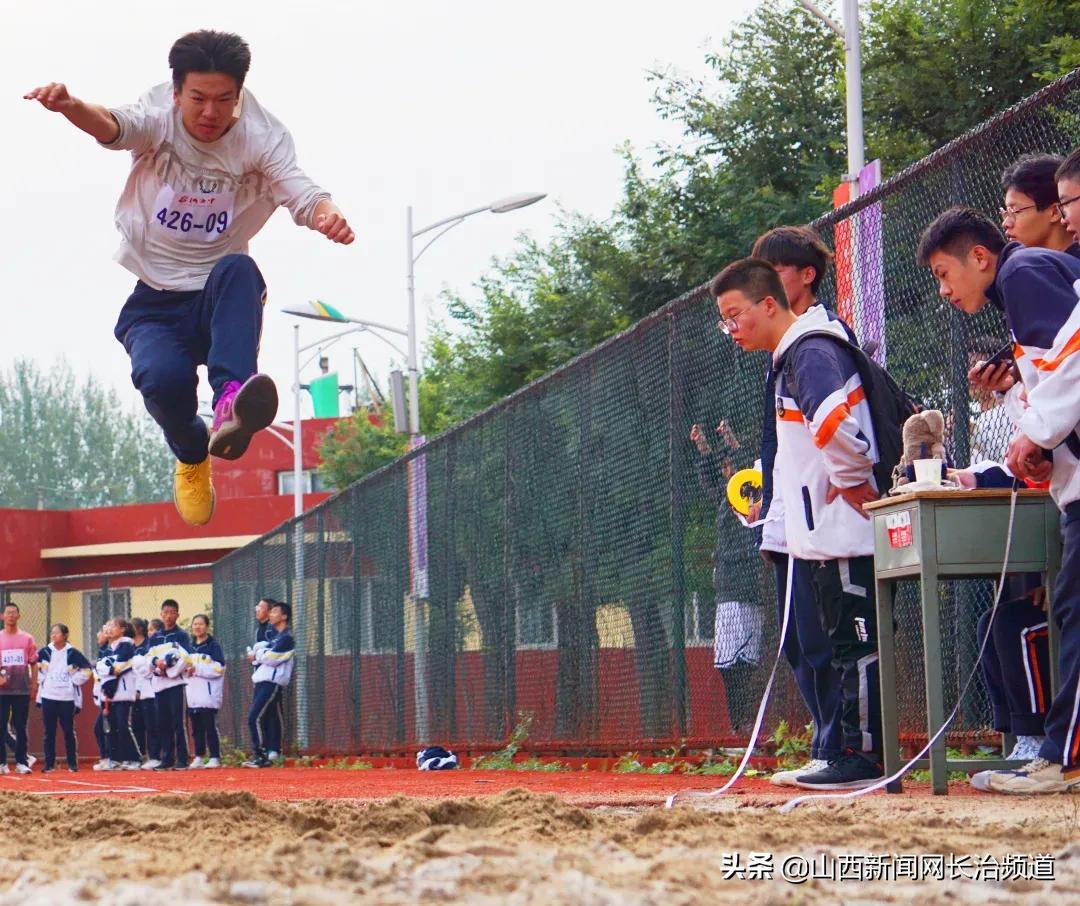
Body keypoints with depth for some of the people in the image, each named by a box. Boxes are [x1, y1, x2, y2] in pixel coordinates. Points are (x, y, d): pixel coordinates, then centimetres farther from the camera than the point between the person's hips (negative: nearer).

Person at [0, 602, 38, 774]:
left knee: (20, 727, 3)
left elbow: (33, 664, 9)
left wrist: (34, 686, 2)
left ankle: (21, 762, 7)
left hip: (22, 689, 1)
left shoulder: (27, 639, 7)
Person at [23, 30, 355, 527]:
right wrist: (72, 107, -53)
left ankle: (231, 404, -53)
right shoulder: (158, 121, -7)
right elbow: (111, 126, -29)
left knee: (238, 270, -34)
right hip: (152, 305, 0)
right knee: (163, 378, -31)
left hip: (219, 301, 0)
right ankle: (191, 455, 4)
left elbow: (300, 193, -21)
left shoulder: (261, 138, -5)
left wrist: (326, 215, -46)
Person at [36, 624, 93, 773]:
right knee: (49, 732, 4)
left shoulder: (73, 653, -2)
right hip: (48, 697, 2)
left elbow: (87, 668, 4)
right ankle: (49, 764, 9)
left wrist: (75, 679, -4)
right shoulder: (44, 652, 2)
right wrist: (40, 679, 3)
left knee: (68, 731, 2)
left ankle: (72, 764, 10)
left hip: (67, 698, -2)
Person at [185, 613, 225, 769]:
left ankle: (215, 757, -5)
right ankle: (199, 757, 13)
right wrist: (186, 669, 1)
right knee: (196, 727, 7)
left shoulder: (213, 645, -3)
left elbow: (219, 668, -12)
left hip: (209, 693, -6)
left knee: (209, 726, -8)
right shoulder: (189, 647, 16)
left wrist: (197, 669, -15)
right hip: (193, 693, 6)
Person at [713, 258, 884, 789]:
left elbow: (836, 422, -31)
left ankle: (864, 758, -5)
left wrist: (851, 481, -18)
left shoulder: (810, 352, -14)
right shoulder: (793, 356, 19)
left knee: (857, 644, -7)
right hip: (824, 534, 11)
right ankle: (854, 755, 15)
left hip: (843, 531, -11)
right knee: (849, 646, 12)